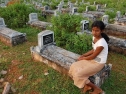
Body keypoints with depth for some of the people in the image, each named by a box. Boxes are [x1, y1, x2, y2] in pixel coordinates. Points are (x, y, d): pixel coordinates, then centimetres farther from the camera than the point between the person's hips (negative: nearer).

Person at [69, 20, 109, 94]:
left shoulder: (101, 43, -30)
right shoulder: (94, 37, -3)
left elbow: (93, 56, -19)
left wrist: (82, 58, -4)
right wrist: (83, 55, 2)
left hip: (98, 63, -9)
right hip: (93, 60, 9)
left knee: (78, 74, -15)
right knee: (73, 67, -2)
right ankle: (86, 84, 11)